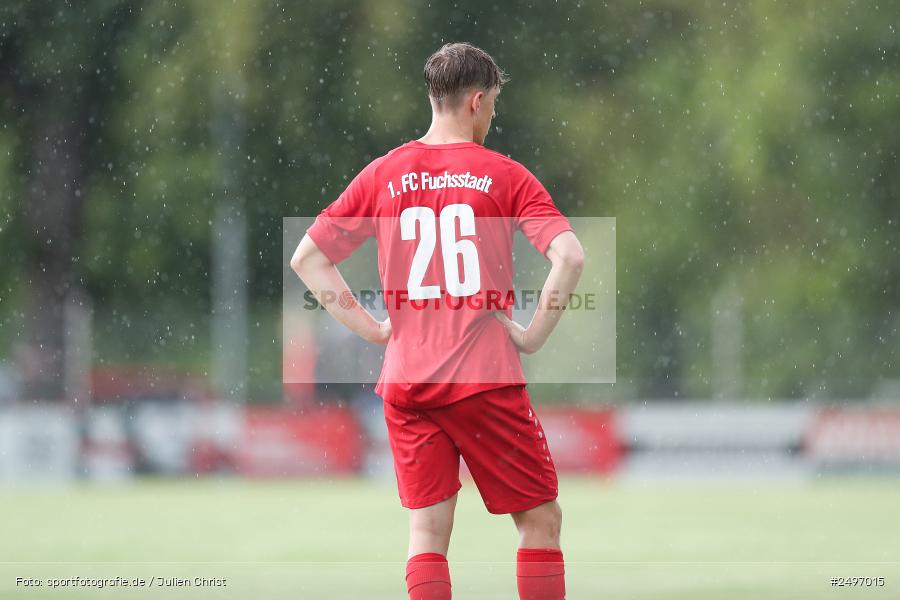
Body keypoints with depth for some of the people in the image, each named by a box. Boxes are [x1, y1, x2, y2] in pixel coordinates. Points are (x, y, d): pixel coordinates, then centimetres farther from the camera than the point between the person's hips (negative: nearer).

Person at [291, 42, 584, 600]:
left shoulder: (383, 175, 7)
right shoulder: (503, 175, -3)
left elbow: (306, 259, 8)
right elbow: (570, 256, -15)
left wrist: (371, 328, 7)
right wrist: (534, 336, -6)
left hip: (406, 381, 4)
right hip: (487, 379, -3)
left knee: (428, 528, 5)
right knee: (541, 518, 8)